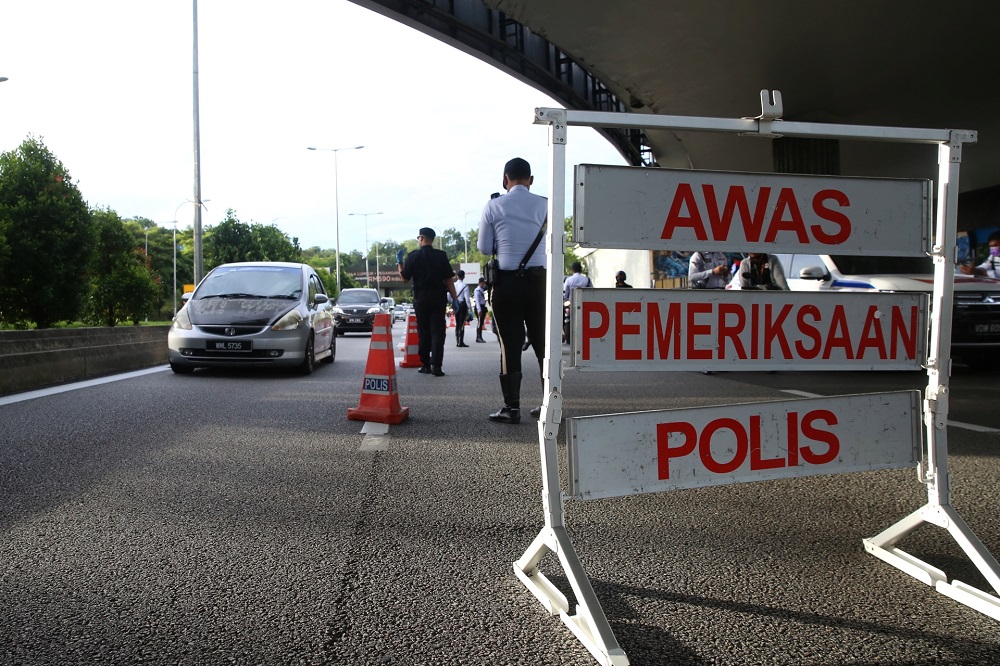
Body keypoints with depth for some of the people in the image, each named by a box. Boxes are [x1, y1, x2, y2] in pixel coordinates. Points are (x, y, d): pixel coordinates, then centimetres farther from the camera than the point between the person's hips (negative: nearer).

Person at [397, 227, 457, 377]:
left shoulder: (413, 256, -2)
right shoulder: (441, 255, -1)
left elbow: (405, 278, 1)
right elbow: (449, 279, -4)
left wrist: (399, 262, 14)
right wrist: (454, 298, 0)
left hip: (421, 299, 1)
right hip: (438, 298, 0)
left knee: (423, 332, 11)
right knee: (437, 332, -1)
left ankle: (425, 365, 14)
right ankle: (436, 365, -11)